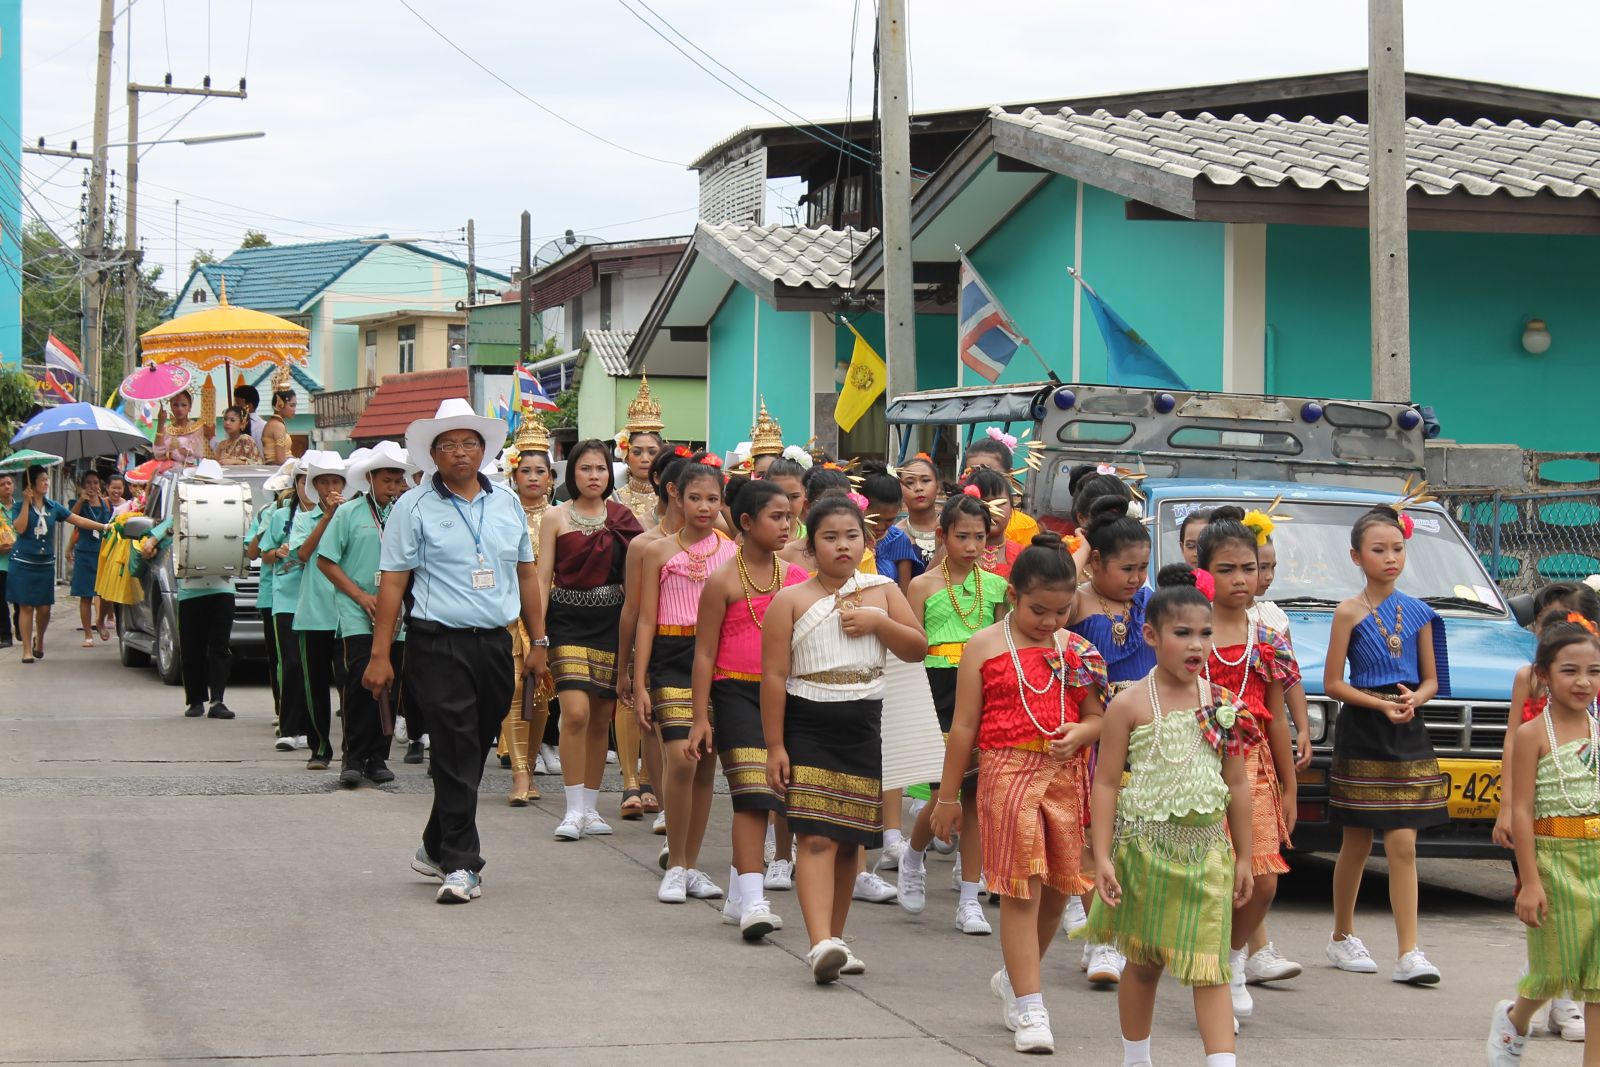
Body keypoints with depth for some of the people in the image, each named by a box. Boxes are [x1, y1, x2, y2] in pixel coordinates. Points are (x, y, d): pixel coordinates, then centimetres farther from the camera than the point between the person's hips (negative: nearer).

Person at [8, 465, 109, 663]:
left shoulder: (53, 507, 8)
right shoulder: (19, 506, -2)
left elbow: (78, 520, 8)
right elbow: (20, 527, -18)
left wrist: (104, 527, 4)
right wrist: (27, 502, -16)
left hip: (45, 564, 3)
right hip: (24, 563, -3)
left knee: (44, 607, 3)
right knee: (26, 607, -4)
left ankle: (39, 640, 29)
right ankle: (27, 650, 1)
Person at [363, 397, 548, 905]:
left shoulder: (507, 503, 13)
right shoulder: (414, 507, -1)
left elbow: (525, 574, 18)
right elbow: (392, 583, -3)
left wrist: (538, 642, 15)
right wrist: (380, 655, -8)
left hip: (495, 645, 5)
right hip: (440, 645, -5)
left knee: (475, 750, 10)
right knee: (457, 754, -8)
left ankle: (437, 848, 26)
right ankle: (460, 865, -6)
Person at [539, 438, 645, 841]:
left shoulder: (621, 517, 8)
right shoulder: (556, 518, 2)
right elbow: (543, 578, 0)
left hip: (610, 621, 3)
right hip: (568, 621, -3)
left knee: (601, 718, 6)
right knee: (576, 712, -15)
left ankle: (590, 807, 16)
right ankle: (574, 810, -9)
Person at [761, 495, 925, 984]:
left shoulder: (882, 591, 8)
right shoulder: (791, 600, -2)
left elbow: (918, 649, 8)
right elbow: (774, 676, -5)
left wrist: (878, 622, -10)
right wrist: (775, 746, -9)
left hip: (863, 728, 4)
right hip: (806, 728, -4)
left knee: (850, 842, 9)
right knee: (817, 838, -14)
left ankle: (835, 938, 22)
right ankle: (821, 945, -24)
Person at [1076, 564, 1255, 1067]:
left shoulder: (1222, 703, 3)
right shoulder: (1130, 704, -6)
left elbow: (1237, 785, 9)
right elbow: (1106, 784, -6)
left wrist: (1243, 857, 10)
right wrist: (1102, 857, -11)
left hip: (1207, 851, 2)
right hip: (1144, 848, -1)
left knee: (1209, 968, -6)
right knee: (1143, 964, 12)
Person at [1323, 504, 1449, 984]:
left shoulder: (1418, 613, 6)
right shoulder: (1349, 613, -4)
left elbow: (1431, 679, 11)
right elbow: (1333, 683, -6)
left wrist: (1413, 700, -11)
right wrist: (1382, 705, -18)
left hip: (1408, 735, 2)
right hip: (1361, 734, -2)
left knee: (1402, 844, -3)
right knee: (1357, 843, 7)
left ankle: (1408, 953, -7)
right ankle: (1342, 937, 24)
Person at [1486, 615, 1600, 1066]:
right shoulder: (1533, 734, -7)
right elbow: (1521, 810, -10)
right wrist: (1530, 880, -16)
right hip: (1554, 858, -4)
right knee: (1557, 965, 6)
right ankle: (1514, 1019, 36)